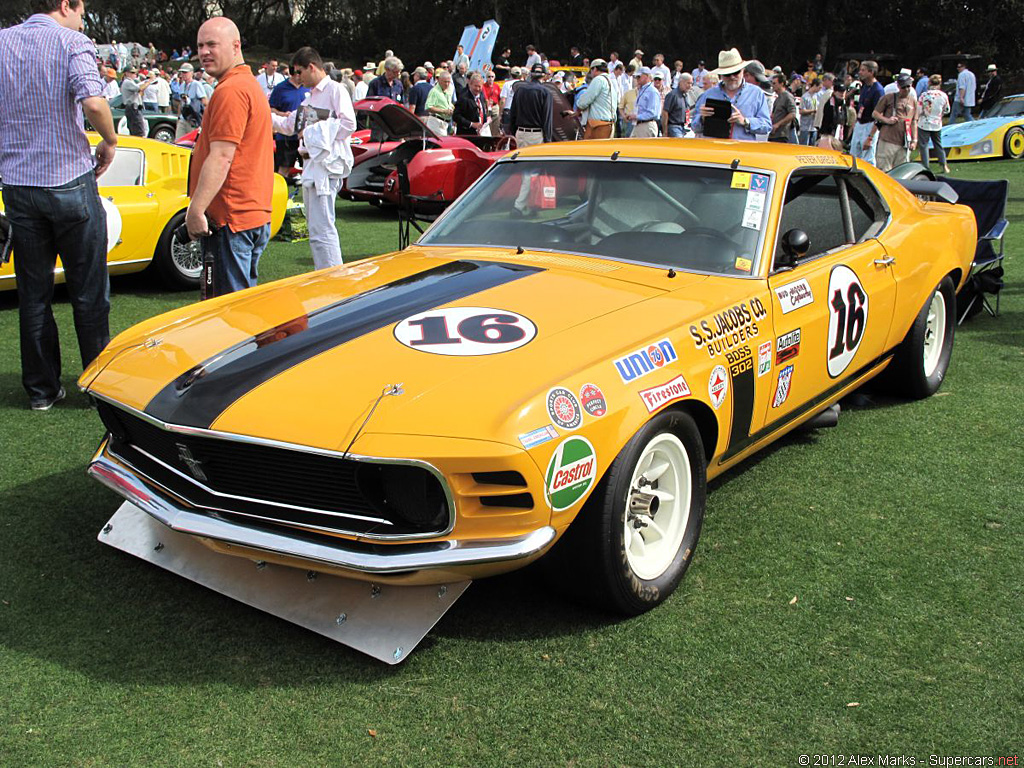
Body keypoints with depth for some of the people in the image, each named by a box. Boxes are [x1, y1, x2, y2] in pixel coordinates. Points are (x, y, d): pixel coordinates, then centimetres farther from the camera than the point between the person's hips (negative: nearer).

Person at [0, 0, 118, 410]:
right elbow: (93, 102, -25)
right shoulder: (72, 42, -8)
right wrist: (110, 141, -8)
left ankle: (41, 389, 18)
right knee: (88, 293, 7)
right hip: (70, 182, -4)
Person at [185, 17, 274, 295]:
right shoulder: (252, 84, 20)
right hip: (256, 214, 11)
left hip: (233, 218, -11)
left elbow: (221, 157, -21)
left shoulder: (230, 90, -14)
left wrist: (196, 210, -20)